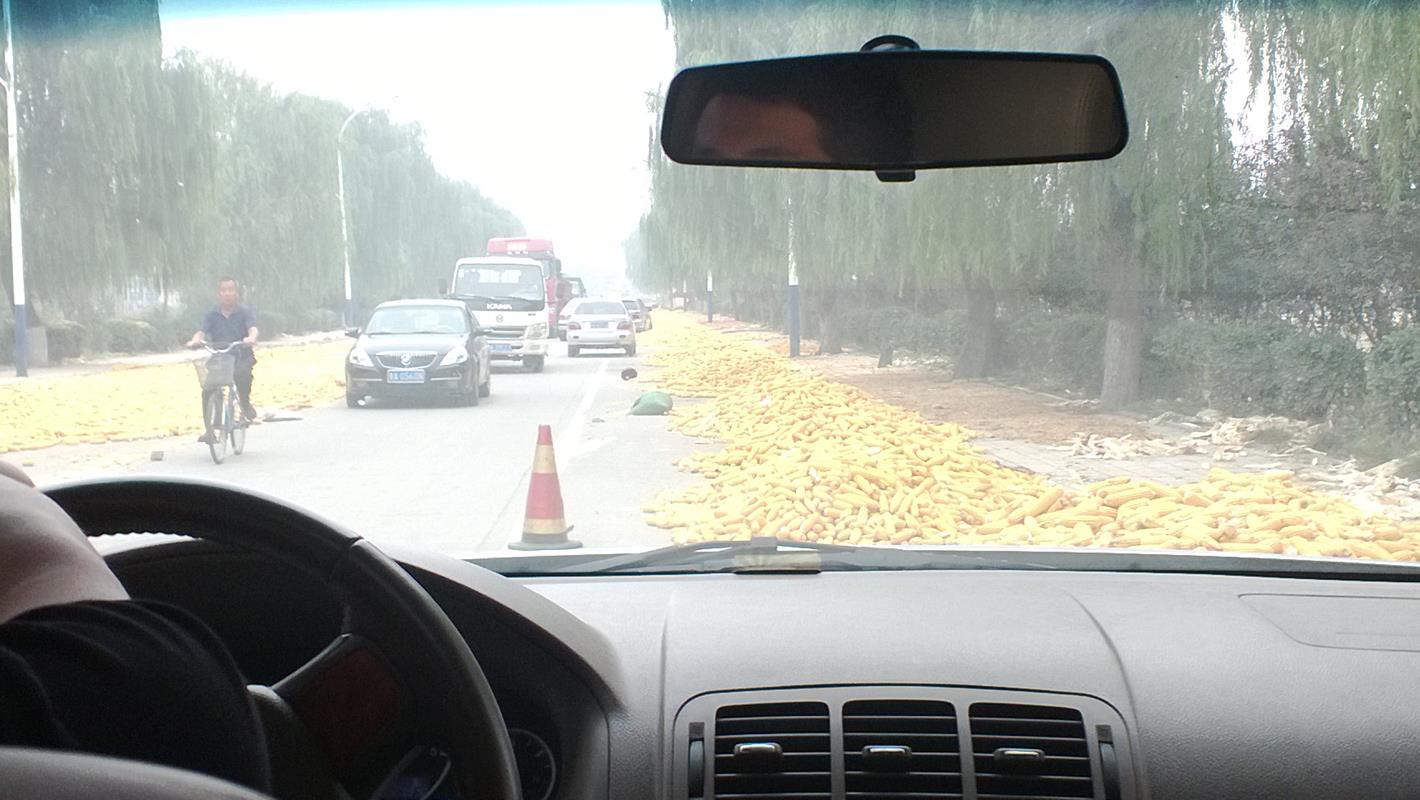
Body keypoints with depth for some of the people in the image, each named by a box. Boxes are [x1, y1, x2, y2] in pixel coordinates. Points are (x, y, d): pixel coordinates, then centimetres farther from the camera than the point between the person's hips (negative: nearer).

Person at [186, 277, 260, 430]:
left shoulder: (244, 312, -1)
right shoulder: (212, 314, 5)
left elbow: (252, 328, -18)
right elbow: (201, 331, -8)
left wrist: (251, 338, -43)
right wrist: (195, 340, -33)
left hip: (242, 356, -3)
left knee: (241, 373, -36)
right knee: (207, 391, -12)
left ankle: (245, 403, -10)